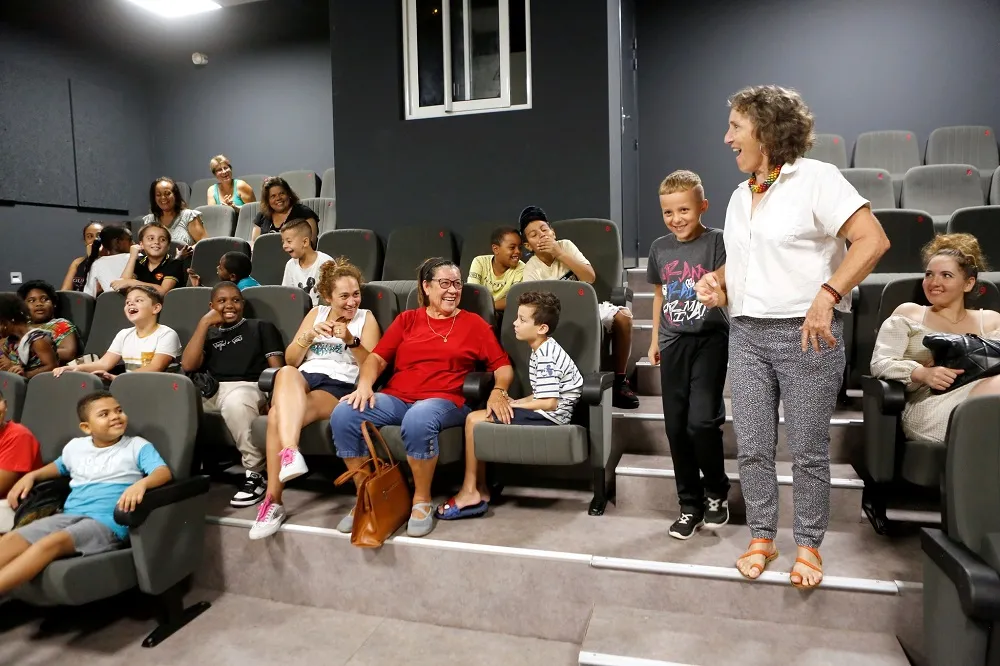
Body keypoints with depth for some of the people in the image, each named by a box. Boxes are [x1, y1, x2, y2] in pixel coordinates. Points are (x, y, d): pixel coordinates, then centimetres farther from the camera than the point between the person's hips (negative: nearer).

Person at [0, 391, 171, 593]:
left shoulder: (138, 446, 2)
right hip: (68, 516, 6)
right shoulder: (74, 446, 19)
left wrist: (141, 483, -34)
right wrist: (31, 475, 21)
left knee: (50, 543, -32)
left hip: (107, 522, -6)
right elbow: (59, 466, 40)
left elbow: (164, 472, -12)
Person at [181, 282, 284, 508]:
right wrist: (204, 323, 7)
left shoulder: (261, 327, 17)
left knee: (235, 401, -39)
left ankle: (255, 473, -25)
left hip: (249, 387, -3)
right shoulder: (208, 334, 25)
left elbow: (277, 368, 6)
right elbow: (188, 365, 6)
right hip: (211, 390, 4)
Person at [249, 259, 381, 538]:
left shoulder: (366, 318, 13)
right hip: (302, 380, 3)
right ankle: (290, 452, -50)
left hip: (339, 387, -3)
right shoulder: (316, 313, 23)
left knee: (277, 416, -33)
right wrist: (309, 336, -4)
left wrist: (351, 341, -14)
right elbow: (290, 360, 15)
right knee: (286, 373, -38)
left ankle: (273, 501, -32)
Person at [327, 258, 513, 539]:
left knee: (418, 420, -39)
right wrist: (364, 384, -7)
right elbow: (377, 358, 12)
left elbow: (503, 366, 7)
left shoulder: (474, 323, 11)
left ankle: (422, 501, -15)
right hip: (395, 398, 4)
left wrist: (498, 392, -13)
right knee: (343, 414, -23)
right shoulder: (406, 320, 18)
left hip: (445, 401, -3)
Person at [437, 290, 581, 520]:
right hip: (544, 413, 11)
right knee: (478, 418, 9)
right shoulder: (544, 350, 13)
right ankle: (480, 490, 6)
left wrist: (516, 404, -12)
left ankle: (470, 492, -4)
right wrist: (517, 402, 1)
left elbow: (549, 402, -24)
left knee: (474, 419, -12)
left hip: (547, 417, -11)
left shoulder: (545, 358, -18)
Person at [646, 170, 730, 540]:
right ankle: (690, 504, 21)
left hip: (710, 340, -4)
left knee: (702, 420, -12)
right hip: (673, 343, 5)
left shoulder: (717, 242, -7)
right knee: (676, 426, 6)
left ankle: (717, 492, 17)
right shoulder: (659, 248, 6)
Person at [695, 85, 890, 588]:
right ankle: (761, 538, 23)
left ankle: (808, 546, 22)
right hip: (746, 334, 6)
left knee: (809, 449, 5)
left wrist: (827, 296, -23)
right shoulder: (741, 195, 16)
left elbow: (873, 240, -13)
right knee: (751, 446, 8)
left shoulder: (815, 177, -5)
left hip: (806, 334, -6)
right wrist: (716, 281, 6)